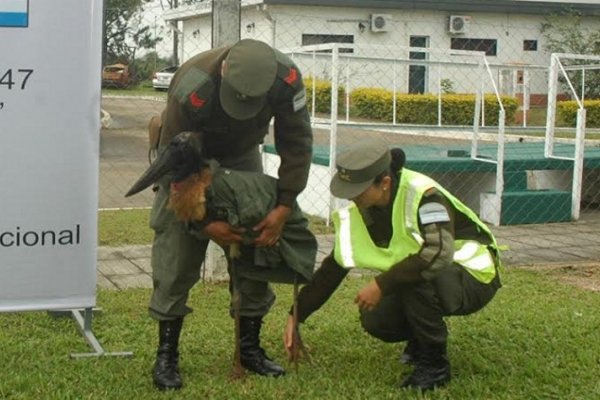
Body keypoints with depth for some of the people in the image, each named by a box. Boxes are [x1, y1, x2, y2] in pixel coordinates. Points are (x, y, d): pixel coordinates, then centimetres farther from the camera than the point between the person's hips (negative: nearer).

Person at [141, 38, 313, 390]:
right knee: (178, 249, -11)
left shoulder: (287, 78, -30)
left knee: (258, 248, -1)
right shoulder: (192, 88, -39)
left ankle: (251, 347, 13)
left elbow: (297, 143, -19)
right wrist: (203, 222, -30)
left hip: (242, 154, 4)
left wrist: (284, 207, -25)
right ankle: (167, 355, 0)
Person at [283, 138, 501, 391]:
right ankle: (426, 337, 18)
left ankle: (434, 364, -16)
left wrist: (382, 284, -37)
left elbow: (438, 253, -43)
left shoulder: (423, 195, -29)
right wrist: (297, 316, -3)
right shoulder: (359, 213, -7)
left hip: (474, 279, -7)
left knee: (418, 274, -35)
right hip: (432, 285, 7)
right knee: (375, 321, -13)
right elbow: (332, 269, -1)